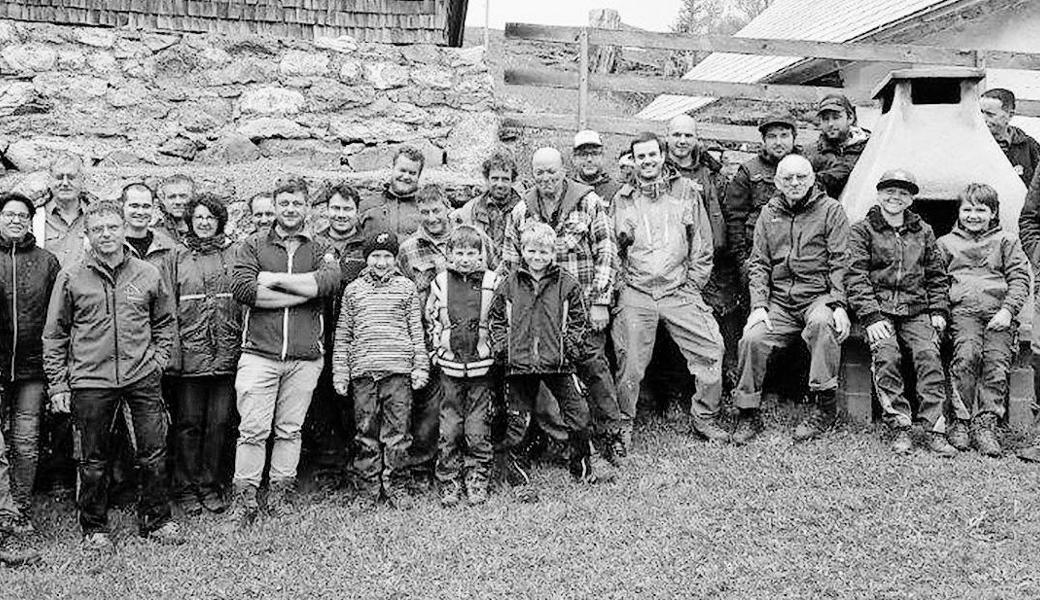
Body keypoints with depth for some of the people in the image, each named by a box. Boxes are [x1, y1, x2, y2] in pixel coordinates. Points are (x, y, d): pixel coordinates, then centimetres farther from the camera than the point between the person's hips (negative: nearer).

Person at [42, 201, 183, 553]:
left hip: (142, 378, 1)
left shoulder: (148, 275, 5)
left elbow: (165, 321, 17)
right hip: (90, 381, -1)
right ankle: (94, 529, 24)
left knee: (154, 454, 4)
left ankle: (156, 520, 21)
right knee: (93, 461, 8)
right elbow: (54, 335, 5)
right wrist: (57, 384, 2)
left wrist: (158, 359, 5)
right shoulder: (71, 278, 1)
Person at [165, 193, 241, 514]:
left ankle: (211, 485, 19)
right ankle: (186, 488, 16)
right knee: (188, 423, 5)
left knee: (220, 423, 6)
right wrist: (172, 352, -5)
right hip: (189, 354, -1)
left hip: (227, 355, 1)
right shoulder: (177, 258, 7)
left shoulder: (234, 254, 8)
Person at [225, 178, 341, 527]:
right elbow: (242, 288, -9)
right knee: (253, 430, -2)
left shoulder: (320, 251, 12)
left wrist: (274, 279, -10)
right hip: (259, 352, -1)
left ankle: (280, 494, 20)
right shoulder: (253, 246, 9)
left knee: (290, 430, 8)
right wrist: (300, 294, -10)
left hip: (305, 357, 2)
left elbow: (328, 281, -11)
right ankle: (244, 500, 8)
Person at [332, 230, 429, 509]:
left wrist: (421, 366, 3)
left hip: (398, 369, -1)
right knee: (366, 431, 5)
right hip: (362, 370, 1)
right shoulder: (353, 290, 13)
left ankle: (396, 486, 10)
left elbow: (417, 330, 10)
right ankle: (367, 488, 14)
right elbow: (342, 334, 13)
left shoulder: (406, 287, 10)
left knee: (397, 432, 0)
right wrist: (340, 371, 7)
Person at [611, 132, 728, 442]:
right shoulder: (622, 198, 12)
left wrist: (691, 286, 1)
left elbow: (703, 246, 9)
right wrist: (621, 283, 1)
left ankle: (704, 419, 6)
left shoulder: (686, 191, 9)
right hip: (635, 293, 0)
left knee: (711, 348, -10)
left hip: (679, 291, 0)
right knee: (629, 363, -5)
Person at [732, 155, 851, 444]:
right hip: (779, 301, 3)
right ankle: (748, 415, -5)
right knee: (752, 338, -21)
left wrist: (838, 304, -14)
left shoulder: (831, 210, 4)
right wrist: (759, 305, -3)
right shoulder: (769, 214, 14)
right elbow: (758, 263, 10)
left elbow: (840, 262, -2)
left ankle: (824, 404, -23)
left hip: (819, 296, -3)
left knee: (822, 323, -37)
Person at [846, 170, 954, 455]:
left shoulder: (923, 231, 18)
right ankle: (900, 428, -19)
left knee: (928, 354, -22)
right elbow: (855, 277, -2)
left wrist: (939, 310, 8)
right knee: (886, 356, -26)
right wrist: (871, 316, -12)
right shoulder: (862, 231, 6)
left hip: (916, 311, 3)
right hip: (879, 309, -2)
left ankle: (933, 428, -18)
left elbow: (937, 276, 22)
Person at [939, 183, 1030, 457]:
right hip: (964, 311, -1)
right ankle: (961, 421, -17)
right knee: (967, 355, -25)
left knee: (997, 360, -20)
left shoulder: (1006, 242, 20)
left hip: (999, 313, 1)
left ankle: (985, 424, -15)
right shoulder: (946, 243, 21)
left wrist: (1007, 310, -4)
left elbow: (1020, 279, 11)